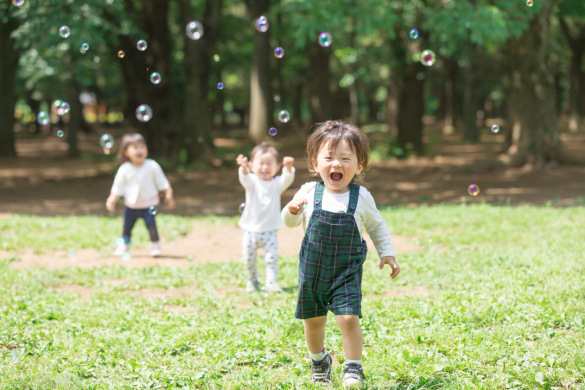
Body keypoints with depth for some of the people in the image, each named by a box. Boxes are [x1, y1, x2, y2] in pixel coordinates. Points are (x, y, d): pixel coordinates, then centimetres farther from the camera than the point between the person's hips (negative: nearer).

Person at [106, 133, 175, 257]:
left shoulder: (152, 166, -9)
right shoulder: (124, 169, -7)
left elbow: (162, 182, -1)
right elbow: (118, 186, 0)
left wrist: (168, 194, -4)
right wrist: (112, 200, -5)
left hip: (149, 204, -2)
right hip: (131, 205, 2)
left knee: (151, 224, -13)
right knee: (127, 225, 7)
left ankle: (155, 245, 6)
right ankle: (124, 245, 27)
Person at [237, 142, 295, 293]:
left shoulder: (277, 184, 1)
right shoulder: (252, 182, -2)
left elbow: (287, 180, -19)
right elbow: (245, 178, -25)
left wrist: (288, 167, -42)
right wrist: (243, 167, -50)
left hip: (270, 231, 0)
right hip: (251, 230, 0)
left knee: (272, 258, -7)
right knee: (249, 259, 7)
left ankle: (272, 282, 2)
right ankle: (252, 281, 28)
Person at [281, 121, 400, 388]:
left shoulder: (362, 197, -6)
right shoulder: (309, 192, -6)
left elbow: (377, 226, 10)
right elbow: (290, 222, 7)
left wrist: (387, 253, 1)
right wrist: (293, 210, -15)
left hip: (347, 272, -2)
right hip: (313, 270, 2)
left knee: (349, 318, -16)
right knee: (313, 320, 13)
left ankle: (354, 368, 1)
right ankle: (319, 359, 40)